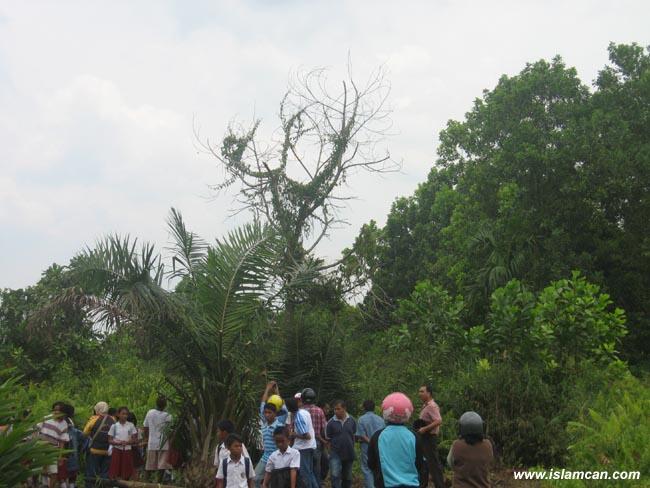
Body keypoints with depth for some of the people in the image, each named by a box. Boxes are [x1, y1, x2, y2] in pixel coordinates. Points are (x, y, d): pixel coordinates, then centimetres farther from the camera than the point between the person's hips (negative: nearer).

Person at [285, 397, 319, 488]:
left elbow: (307, 436, -22)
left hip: (302, 448, -9)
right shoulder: (304, 412, 5)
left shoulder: (298, 418, -21)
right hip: (311, 446, 9)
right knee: (310, 472, 17)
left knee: (304, 474, -1)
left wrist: (294, 434, -11)